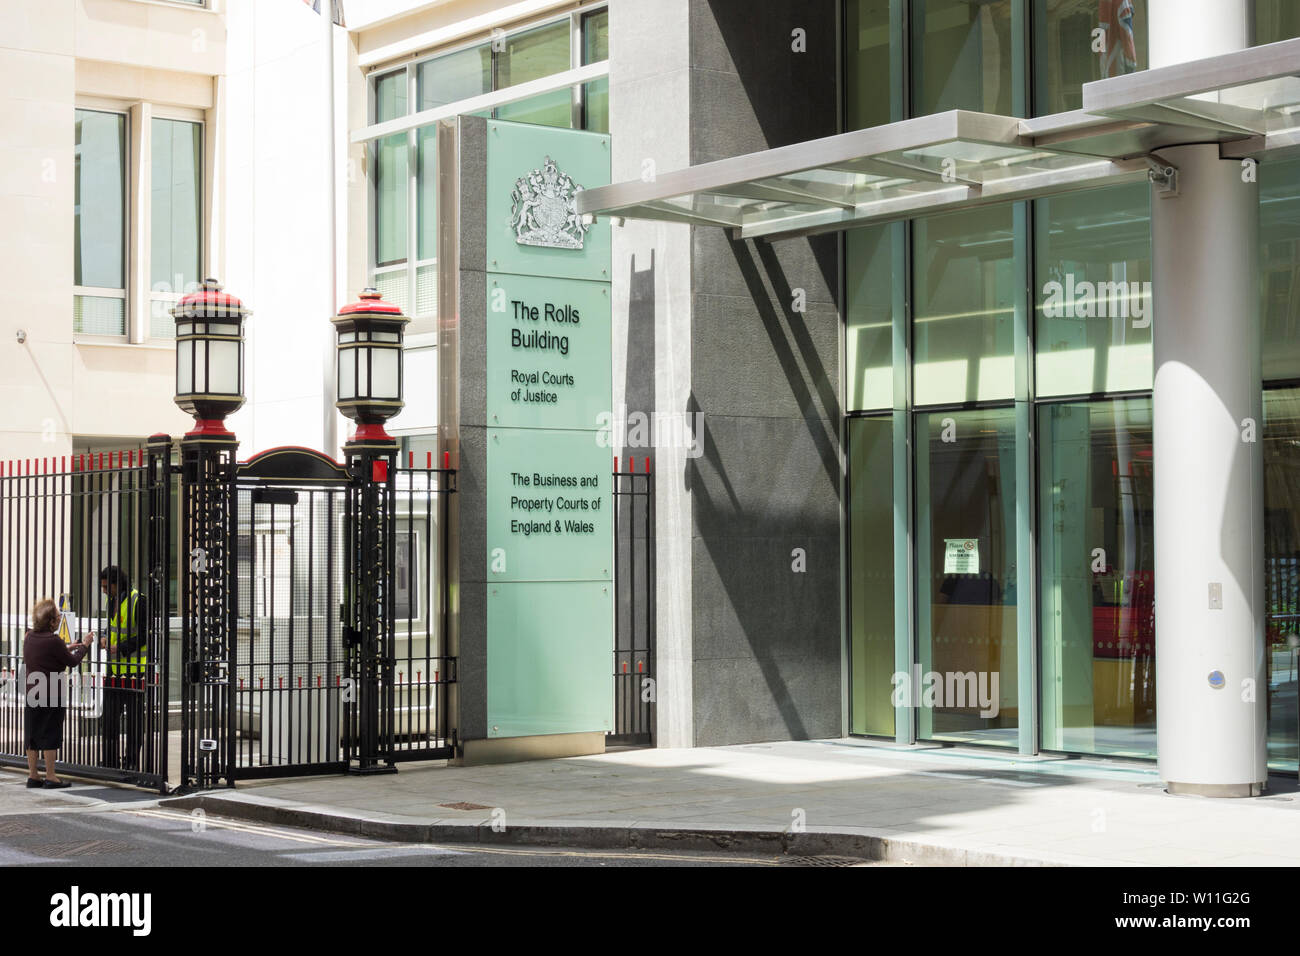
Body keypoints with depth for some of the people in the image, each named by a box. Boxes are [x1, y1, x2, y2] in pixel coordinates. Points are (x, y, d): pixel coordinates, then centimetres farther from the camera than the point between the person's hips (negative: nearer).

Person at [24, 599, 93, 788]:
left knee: (32, 734, 11)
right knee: (50, 734, 0)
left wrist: (66, 649, 24)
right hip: (52, 693, -7)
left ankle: (32, 775, 16)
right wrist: (84, 646, 9)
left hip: (31, 693, 7)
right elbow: (72, 661, -6)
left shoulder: (29, 637, 5)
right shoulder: (53, 641, -17)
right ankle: (50, 776, 4)